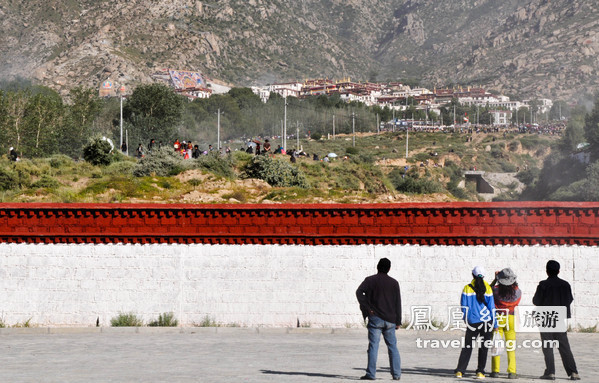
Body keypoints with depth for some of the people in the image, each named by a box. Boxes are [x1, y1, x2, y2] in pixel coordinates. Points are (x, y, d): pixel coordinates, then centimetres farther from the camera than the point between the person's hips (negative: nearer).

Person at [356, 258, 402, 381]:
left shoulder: (370, 280, 1)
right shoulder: (394, 283, 7)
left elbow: (359, 292, -15)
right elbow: (398, 303, 6)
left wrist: (367, 308, -10)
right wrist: (398, 321, 9)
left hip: (375, 319, -2)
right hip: (390, 320, 2)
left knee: (373, 346, -4)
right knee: (392, 346, 10)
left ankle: (371, 374, -8)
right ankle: (396, 373, 8)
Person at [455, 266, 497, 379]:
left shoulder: (467, 288, -1)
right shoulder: (488, 289, 0)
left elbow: (464, 306, -1)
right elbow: (492, 307, 1)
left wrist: (465, 319, 13)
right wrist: (495, 325, 5)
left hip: (473, 322, 0)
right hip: (487, 321, 0)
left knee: (467, 347, 7)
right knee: (484, 347, 7)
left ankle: (460, 371, 2)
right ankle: (480, 372, 5)